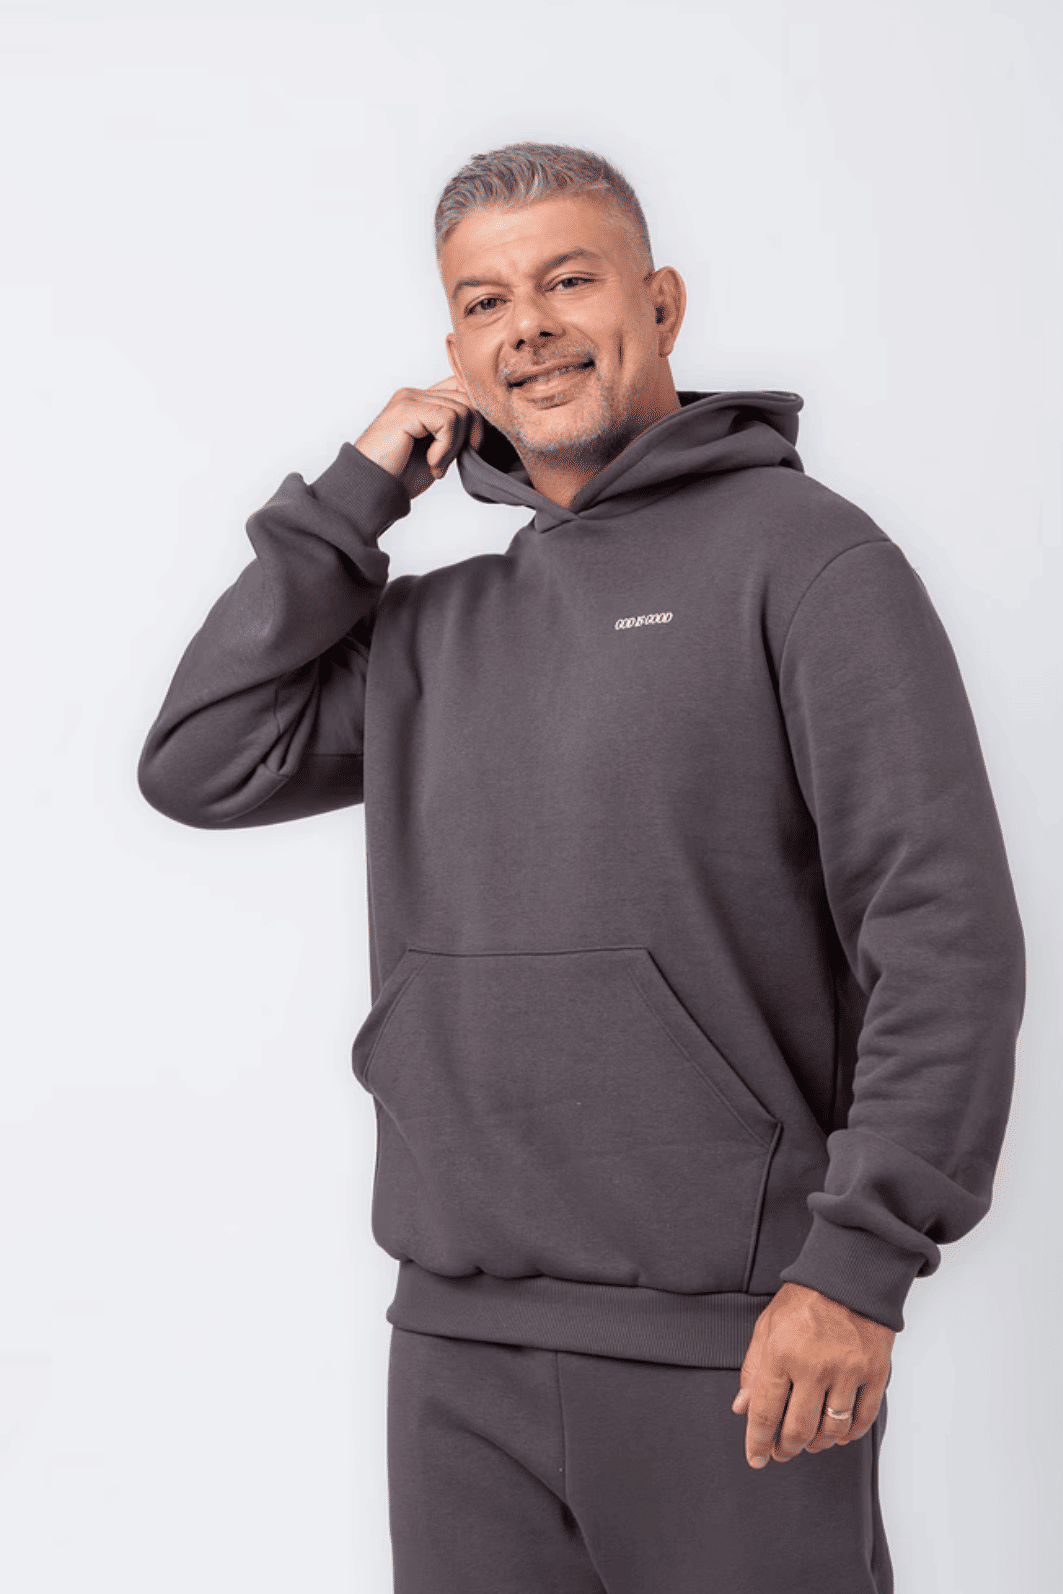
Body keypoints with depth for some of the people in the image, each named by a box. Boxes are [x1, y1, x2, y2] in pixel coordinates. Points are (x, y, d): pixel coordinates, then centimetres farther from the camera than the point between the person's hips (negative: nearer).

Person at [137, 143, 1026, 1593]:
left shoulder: (803, 553, -5)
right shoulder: (437, 626, 13)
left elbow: (947, 930, -11)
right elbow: (201, 764, 6)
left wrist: (860, 1265, -16)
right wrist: (352, 496, 4)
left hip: (731, 1348, -5)